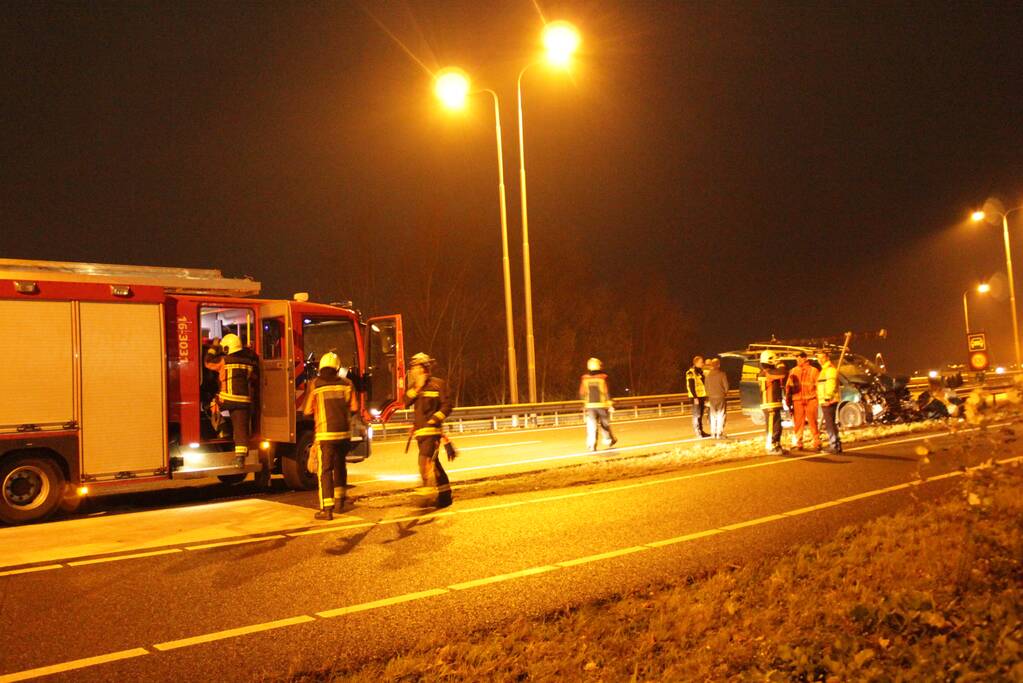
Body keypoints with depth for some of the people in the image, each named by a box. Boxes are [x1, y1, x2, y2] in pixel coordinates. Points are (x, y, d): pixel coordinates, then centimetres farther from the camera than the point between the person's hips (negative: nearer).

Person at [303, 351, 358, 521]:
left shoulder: (314, 384, -3)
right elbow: (354, 408, 5)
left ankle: (327, 508, -5)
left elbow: (308, 411, 0)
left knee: (325, 470, 0)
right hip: (344, 432, 3)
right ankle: (339, 501, 28)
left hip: (325, 433, -3)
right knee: (340, 466, 21)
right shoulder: (346, 383, 3)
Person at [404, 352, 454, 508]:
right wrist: (417, 387, -9)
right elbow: (406, 402, -1)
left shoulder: (438, 384, -4)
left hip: (432, 430, -7)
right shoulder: (414, 385, 14)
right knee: (433, 463, 13)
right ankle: (445, 494, 22)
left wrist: (434, 419, -16)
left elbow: (447, 406, -7)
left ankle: (428, 490, -22)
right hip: (419, 431, 7)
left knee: (426, 460, -21)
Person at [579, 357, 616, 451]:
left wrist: (585, 402, 20)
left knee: (591, 426, -2)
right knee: (605, 424, 16)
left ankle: (591, 444, -12)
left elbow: (582, 394, 4)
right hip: (602, 404, -1)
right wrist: (610, 404, -2)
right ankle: (609, 440, 31)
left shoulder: (585, 379, -2)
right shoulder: (603, 378, -8)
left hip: (590, 405, 1)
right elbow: (606, 392, -9)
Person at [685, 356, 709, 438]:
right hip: (696, 397, -8)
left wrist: (705, 397, 18)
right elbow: (691, 386, -16)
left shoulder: (700, 372, 15)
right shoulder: (691, 372, -11)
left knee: (700, 415, 12)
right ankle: (698, 432, -1)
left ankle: (701, 431, 17)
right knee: (697, 415, -4)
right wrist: (695, 397, -19)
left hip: (702, 396, 8)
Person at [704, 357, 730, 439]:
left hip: (711, 397, 4)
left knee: (713, 415, 13)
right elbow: (726, 385, -7)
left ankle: (713, 433, 15)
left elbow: (706, 385, 3)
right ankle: (719, 433, -2)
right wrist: (725, 393, 11)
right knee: (721, 415, 2)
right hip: (721, 397, -4)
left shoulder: (708, 374, -1)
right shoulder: (722, 374, -11)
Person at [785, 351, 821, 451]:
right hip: (797, 401, 2)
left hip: (811, 400, -2)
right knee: (798, 423, 3)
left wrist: (818, 398, -5)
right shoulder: (794, 371, 9)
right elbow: (788, 386, 9)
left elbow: (818, 385, 1)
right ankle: (797, 443, 11)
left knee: (813, 423, 1)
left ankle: (817, 443, 9)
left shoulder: (813, 370, 2)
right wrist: (788, 399, 5)